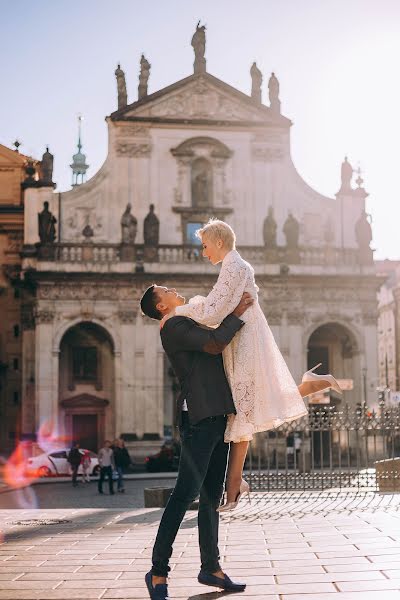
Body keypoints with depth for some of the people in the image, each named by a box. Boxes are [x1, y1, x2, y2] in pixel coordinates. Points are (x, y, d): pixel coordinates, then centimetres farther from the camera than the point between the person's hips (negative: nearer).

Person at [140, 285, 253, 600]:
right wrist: (237, 314, -8)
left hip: (216, 415, 10)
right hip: (199, 417, -10)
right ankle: (159, 571, -8)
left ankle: (211, 567, 18)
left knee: (212, 495, 12)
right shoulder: (174, 326, -8)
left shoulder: (189, 324, 23)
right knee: (186, 492, -12)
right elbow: (215, 343, -19)